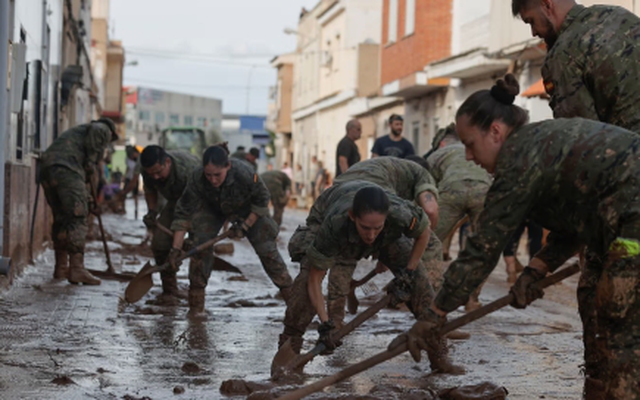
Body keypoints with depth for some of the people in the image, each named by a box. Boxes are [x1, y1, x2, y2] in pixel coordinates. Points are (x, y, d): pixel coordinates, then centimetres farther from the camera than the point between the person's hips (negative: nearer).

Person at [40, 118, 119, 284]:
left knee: (60, 218, 16)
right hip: (66, 169, -8)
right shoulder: (104, 129, 15)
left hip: (47, 169, 8)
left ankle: (61, 267, 21)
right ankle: (77, 269, -12)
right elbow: (97, 131, -12)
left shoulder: (79, 131, 38)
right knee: (77, 219, -7)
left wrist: (87, 201, 31)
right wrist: (92, 164, -4)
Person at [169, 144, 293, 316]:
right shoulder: (197, 180, -36)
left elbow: (262, 200, -21)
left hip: (249, 210, -1)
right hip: (212, 210, 1)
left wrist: (245, 226, -21)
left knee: (266, 249, -7)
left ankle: (290, 294, 8)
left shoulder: (245, 173, -40)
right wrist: (176, 248, -35)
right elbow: (183, 213, -31)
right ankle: (196, 304, -6)